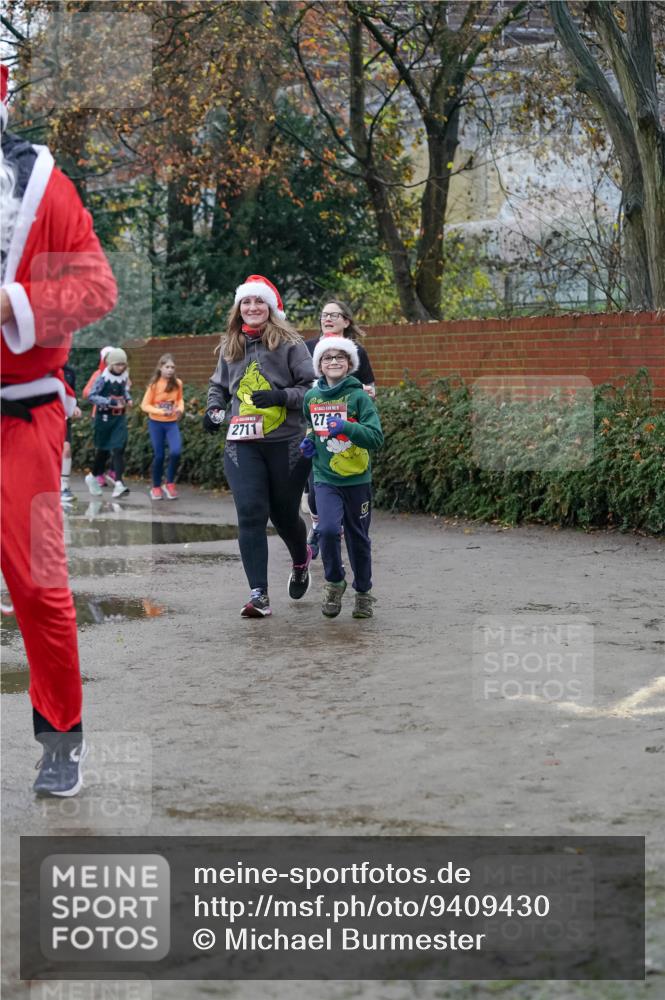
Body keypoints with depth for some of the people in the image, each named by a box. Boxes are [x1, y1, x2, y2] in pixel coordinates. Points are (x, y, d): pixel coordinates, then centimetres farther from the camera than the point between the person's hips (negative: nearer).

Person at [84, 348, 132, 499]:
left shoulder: (124, 376, 3)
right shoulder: (103, 378, -13)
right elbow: (91, 395, -16)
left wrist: (128, 399, 1)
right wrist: (110, 402, -24)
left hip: (119, 417, 4)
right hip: (104, 417, -4)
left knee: (118, 449, -10)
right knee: (103, 450, 8)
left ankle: (118, 483, -19)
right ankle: (93, 477, 33)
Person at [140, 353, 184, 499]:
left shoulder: (177, 383, -3)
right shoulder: (154, 384, -11)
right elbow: (145, 405, -9)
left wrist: (180, 409, -8)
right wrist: (161, 411, -21)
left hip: (172, 423, 2)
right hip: (156, 423, -2)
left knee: (175, 452, -18)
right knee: (159, 456, 1)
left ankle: (170, 484, 1)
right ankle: (156, 487, 20)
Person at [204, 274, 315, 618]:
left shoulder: (290, 344, -3)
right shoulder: (230, 347, 11)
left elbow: (313, 387, -5)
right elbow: (219, 386, 26)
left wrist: (281, 396, -20)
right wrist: (214, 408, 7)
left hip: (286, 443, -3)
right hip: (242, 444, 3)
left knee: (284, 514, 10)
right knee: (250, 515, -9)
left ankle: (301, 561, 44)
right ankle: (258, 594, -9)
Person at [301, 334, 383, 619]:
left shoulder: (358, 397, -8)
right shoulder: (311, 397, 3)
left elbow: (376, 437, -17)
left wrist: (345, 427, -29)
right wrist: (309, 442, 3)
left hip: (357, 479, -1)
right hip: (325, 478, 1)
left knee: (358, 537, 9)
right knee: (328, 529, -19)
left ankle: (363, 592, 29)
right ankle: (334, 582, 4)